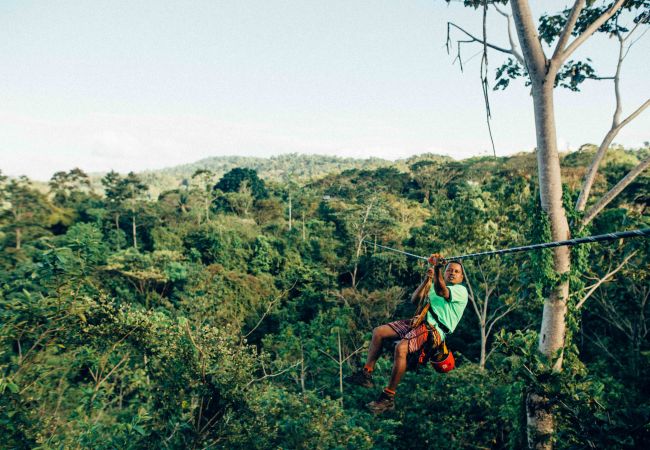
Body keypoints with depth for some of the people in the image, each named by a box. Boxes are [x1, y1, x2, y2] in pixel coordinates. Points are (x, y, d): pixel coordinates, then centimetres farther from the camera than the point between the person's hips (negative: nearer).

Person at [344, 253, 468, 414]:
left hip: (435, 330, -8)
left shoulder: (461, 290, 3)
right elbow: (414, 300, 14)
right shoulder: (433, 286, 26)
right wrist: (426, 280, 3)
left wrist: (437, 267, -30)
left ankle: (388, 397, -22)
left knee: (401, 347, -32)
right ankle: (366, 374, 1)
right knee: (378, 332, -3)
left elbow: (440, 291, -19)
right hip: (419, 322, 8)